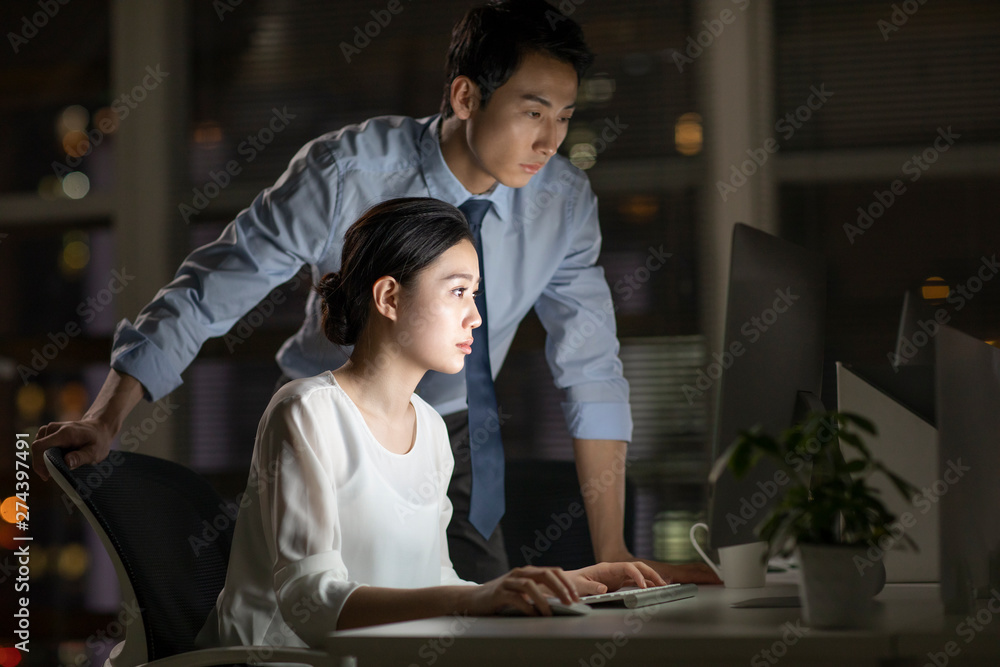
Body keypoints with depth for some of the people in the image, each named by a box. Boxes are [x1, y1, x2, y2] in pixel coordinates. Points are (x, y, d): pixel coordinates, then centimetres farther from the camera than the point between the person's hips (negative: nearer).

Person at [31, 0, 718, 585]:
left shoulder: (565, 201, -14)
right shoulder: (347, 172, -25)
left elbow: (592, 372, -10)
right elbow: (212, 287, -20)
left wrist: (612, 556, -12)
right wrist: (107, 419, -29)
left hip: (455, 433, 3)